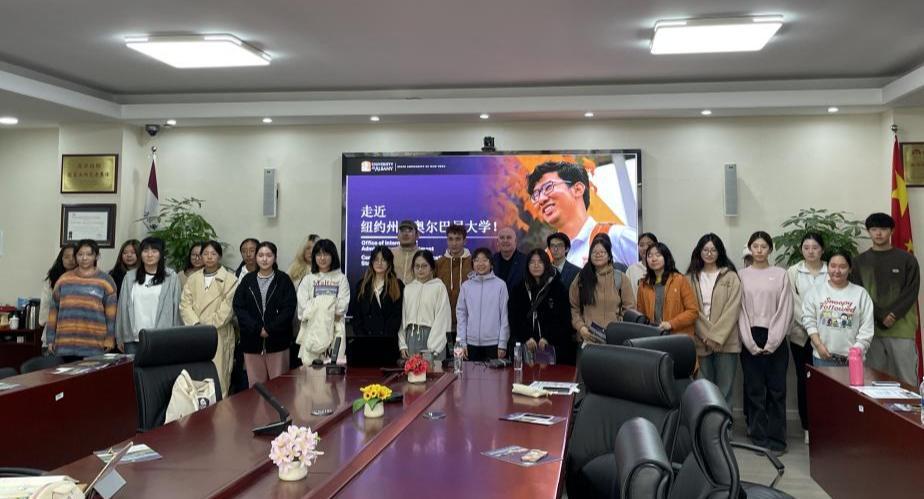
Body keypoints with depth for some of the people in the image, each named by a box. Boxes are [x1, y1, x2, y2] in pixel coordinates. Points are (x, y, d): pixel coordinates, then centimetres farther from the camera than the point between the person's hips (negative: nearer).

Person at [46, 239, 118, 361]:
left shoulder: (105, 280, 3)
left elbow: (111, 313, 2)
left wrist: (109, 340, -4)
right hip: (66, 345, 3)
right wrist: (51, 338, 8)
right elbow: (54, 310, 13)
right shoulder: (64, 279, 11)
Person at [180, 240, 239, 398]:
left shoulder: (230, 279, 0)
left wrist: (208, 326, -12)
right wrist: (196, 324, -10)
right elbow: (185, 304, 6)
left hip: (219, 336, -4)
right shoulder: (193, 279, 15)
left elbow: (227, 308, -7)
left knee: (218, 379, -5)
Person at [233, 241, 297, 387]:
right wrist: (257, 329, -10)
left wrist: (270, 329, -12)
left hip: (277, 340, -2)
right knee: (255, 385, 5)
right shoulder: (247, 280, 7)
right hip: (252, 341, 2)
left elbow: (289, 308, -4)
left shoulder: (283, 280, 2)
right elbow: (238, 307, 1)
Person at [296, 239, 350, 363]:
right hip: (312, 332, 1)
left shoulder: (341, 279, 9)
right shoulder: (308, 280, 12)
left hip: (334, 332, -1)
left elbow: (342, 307, -1)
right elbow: (303, 307, 1)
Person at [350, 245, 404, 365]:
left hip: (389, 343, -2)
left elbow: (396, 316, -1)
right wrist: (362, 337, -5)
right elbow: (356, 315, 8)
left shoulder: (397, 286, 6)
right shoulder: (361, 285, 14)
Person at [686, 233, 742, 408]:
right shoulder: (691, 278, 7)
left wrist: (716, 336, -13)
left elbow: (732, 310, -6)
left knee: (724, 389, 2)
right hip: (701, 341, 2)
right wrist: (707, 336, -9)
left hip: (725, 341, -2)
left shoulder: (731, 277, 2)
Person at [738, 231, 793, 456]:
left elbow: (785, 310, -1)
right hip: (750, 339, 0)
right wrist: (750, 342, -7)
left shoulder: (781, 274, 4)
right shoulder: (741, 275, 5)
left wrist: (772, 342, -9)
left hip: (775, 338, 0)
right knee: (754, 389, 3)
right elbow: (740, 310, 1)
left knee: (776, 389, 2)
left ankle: (776, 438, 9)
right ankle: (759, 437, 11)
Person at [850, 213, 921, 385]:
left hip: (901, 328, -2)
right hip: (871, 328, 2)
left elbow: (911, 292, -2)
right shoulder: (860, 261, 8)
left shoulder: (907, 259, 4)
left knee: (907, 379, -1)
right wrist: (881, 316, -11)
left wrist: (892, 315, -14)